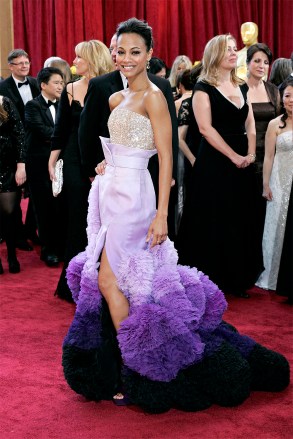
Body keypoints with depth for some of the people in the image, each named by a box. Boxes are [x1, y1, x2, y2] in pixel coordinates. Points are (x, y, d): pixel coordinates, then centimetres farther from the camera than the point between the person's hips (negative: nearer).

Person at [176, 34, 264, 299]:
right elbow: (205, 128, -14)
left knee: (241, 221, 9)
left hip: (242, 164, 6)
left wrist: (251, 154, -3)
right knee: (214, 223, -1)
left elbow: (250, 124, 13)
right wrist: (233, 156, -16)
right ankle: (211, 281, 11)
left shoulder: (242, 86, 13)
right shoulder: (204, 87, -6)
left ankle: (236, 280, 20)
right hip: (214, 163, -6)